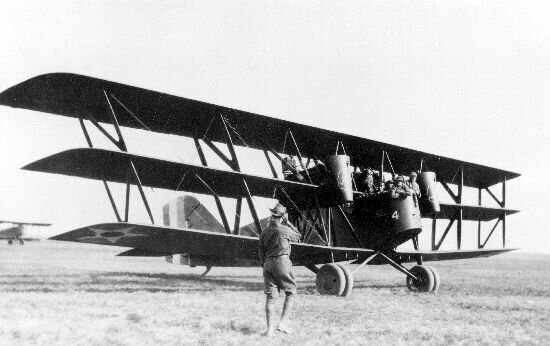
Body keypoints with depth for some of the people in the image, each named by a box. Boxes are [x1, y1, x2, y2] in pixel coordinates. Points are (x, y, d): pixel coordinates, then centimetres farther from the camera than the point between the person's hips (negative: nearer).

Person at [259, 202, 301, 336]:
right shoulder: (285, 230, -7)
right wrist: (288, 223, 13)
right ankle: (283, 323, -1)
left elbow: (262, 253, 12)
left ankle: (270, 328, 3)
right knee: (290, 292, 9)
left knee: (270, 296, 6)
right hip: (282, 261, -5)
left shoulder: (264, 233, 8)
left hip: (268, 263, 5)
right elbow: (298, 236, 13)